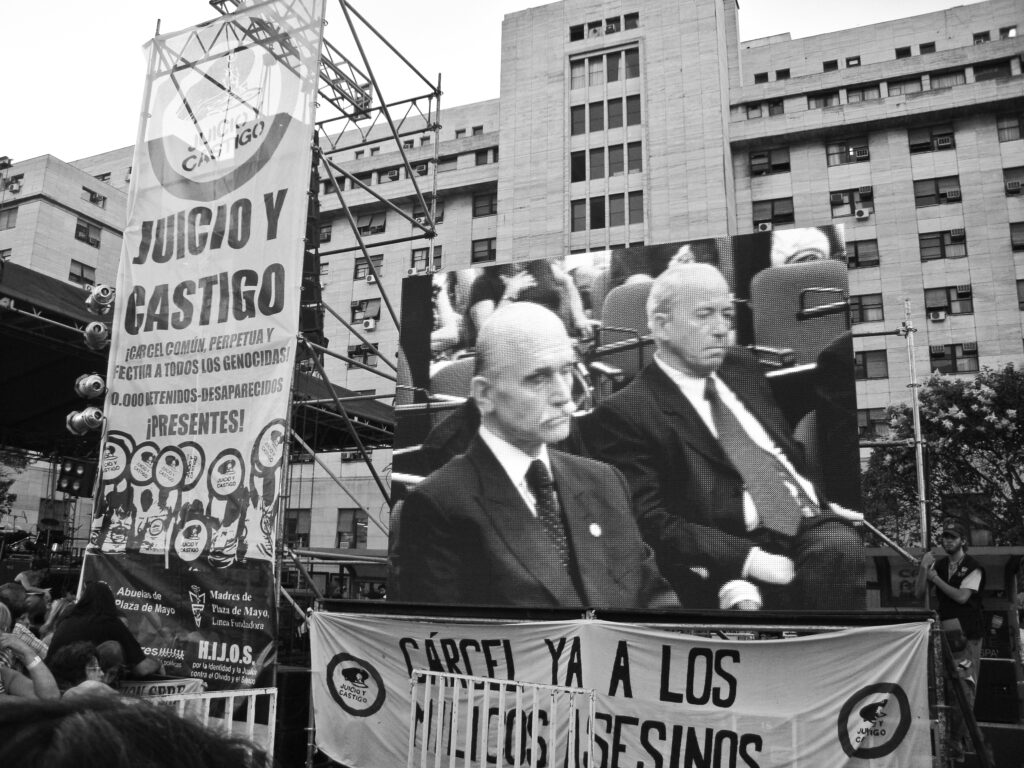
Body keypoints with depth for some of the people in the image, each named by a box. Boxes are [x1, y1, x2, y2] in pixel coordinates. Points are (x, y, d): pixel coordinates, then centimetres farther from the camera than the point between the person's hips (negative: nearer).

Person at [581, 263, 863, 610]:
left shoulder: (741, 367, 18)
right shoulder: (624, 413, -5)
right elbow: (650, 523, -12)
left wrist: (822, 499, 8)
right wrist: (747, 559, -20)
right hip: (737, 556, -6)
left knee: (839, 549, -26)